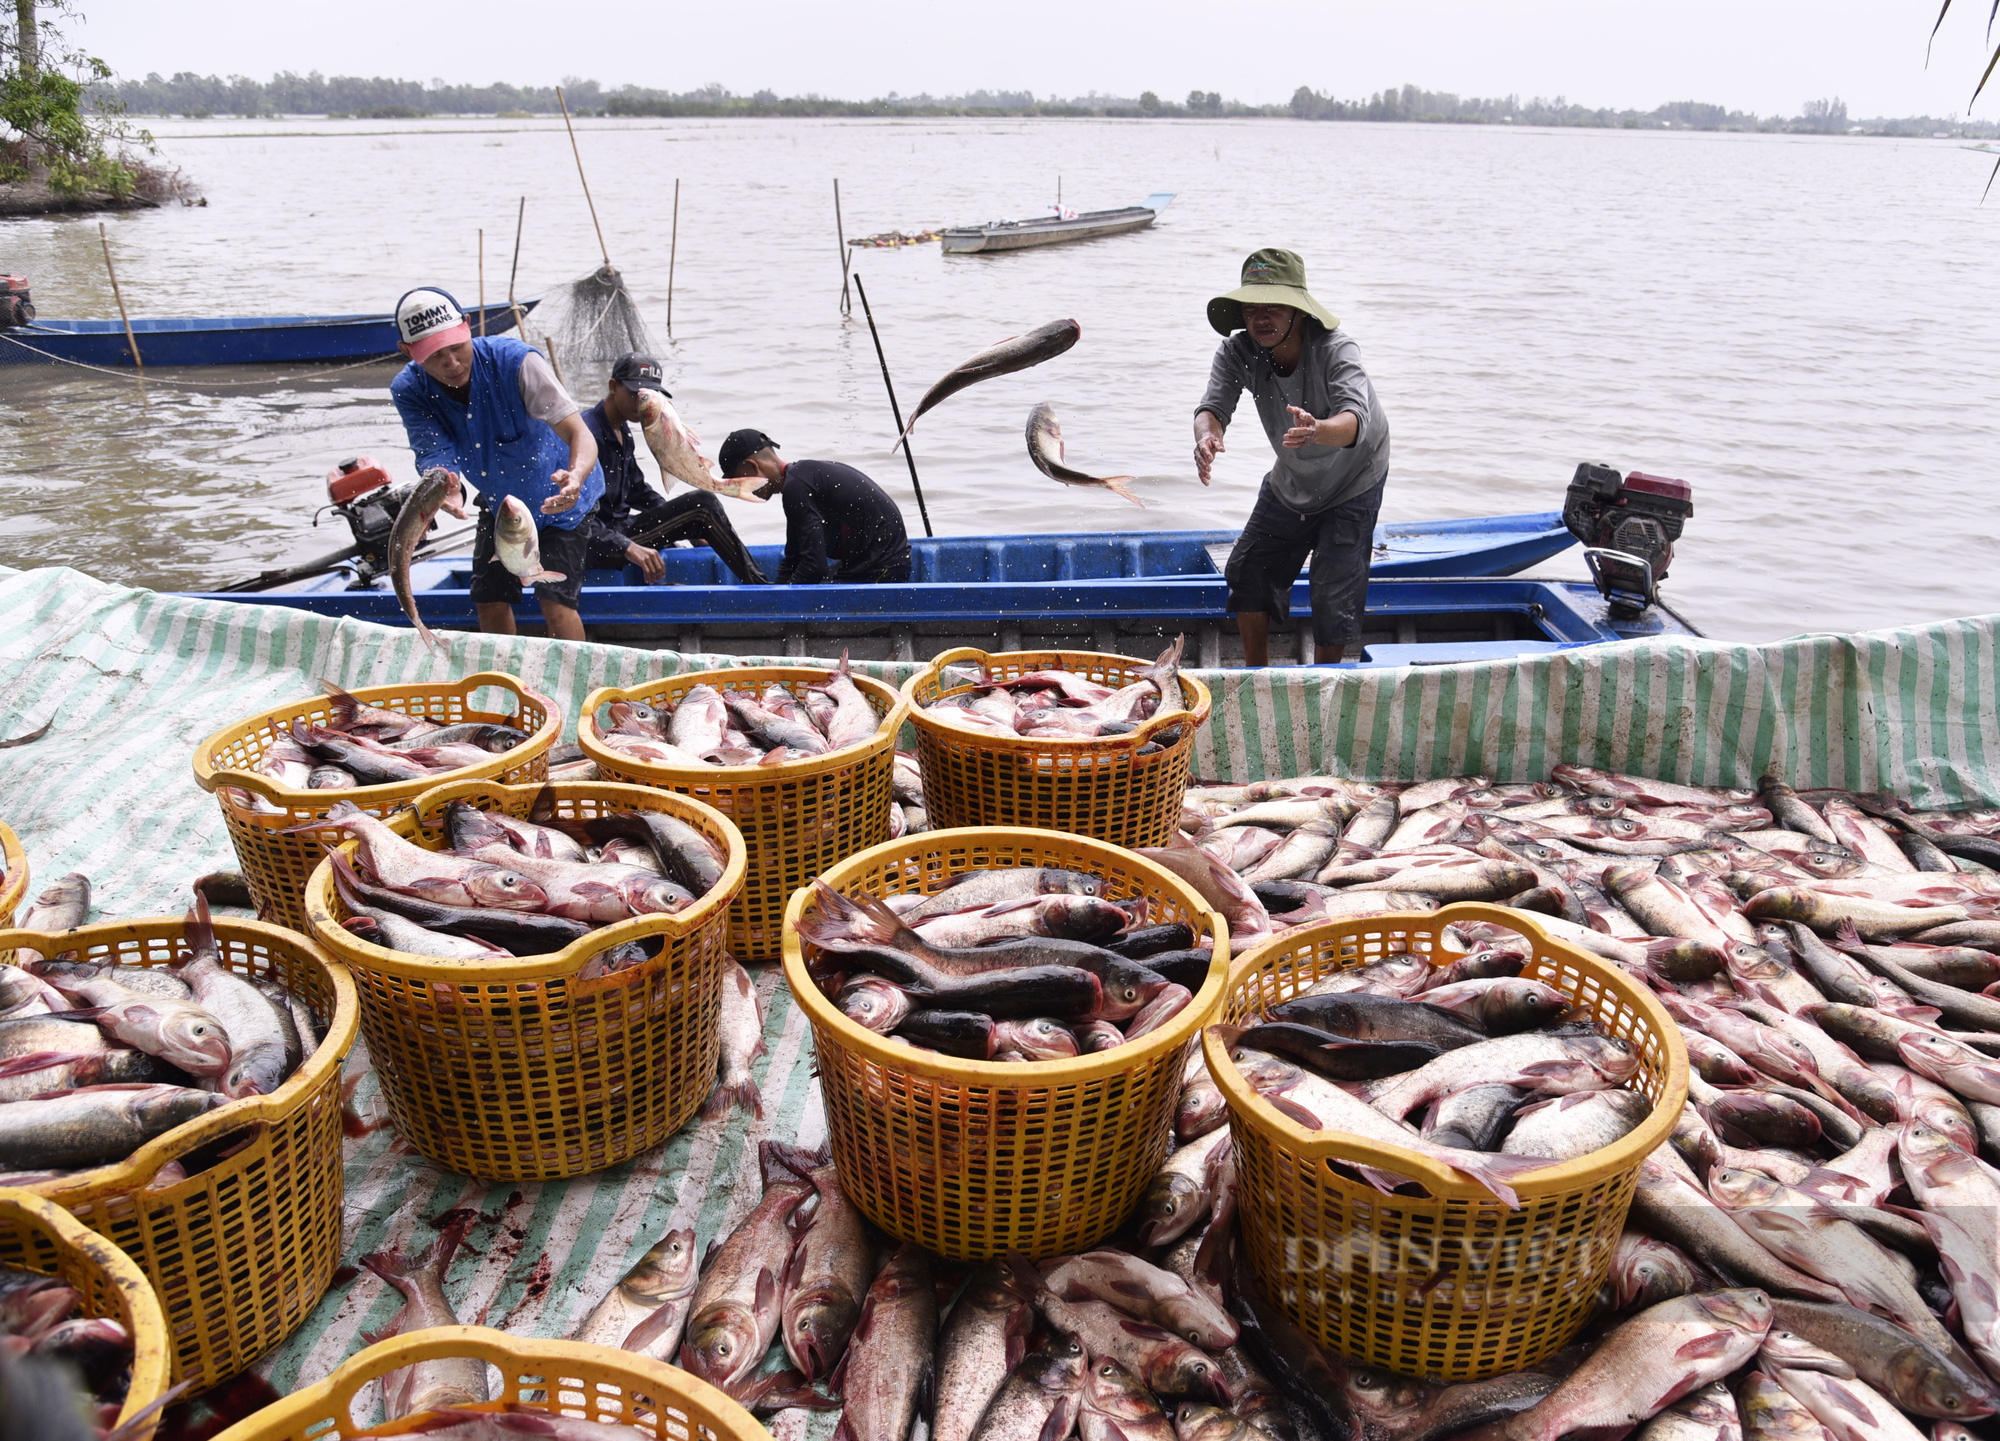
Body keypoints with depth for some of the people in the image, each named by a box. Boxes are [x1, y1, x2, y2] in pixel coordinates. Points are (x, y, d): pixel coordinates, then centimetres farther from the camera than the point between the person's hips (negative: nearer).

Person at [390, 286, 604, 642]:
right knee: (489, 601, 9)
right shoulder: (408, 390, -19)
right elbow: (436, 453, -29)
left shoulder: (514, 360, -33)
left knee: (555, 603, -14)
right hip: (499, 501, 5)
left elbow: (579, 433, -39)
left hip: (560, 496, -5)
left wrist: (575, 477, -62)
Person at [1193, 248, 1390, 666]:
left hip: (1353, 484, -5)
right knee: (1247, 574, 6)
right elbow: (1213, 405, -32)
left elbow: (1355, 420, -49)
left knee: (1334, 595, -9)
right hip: (1289, 481, 5)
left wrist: (1317, 430, -73)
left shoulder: (1335, 349, -34)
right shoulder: (1238, 350, -21)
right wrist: (1207, 435, -57)